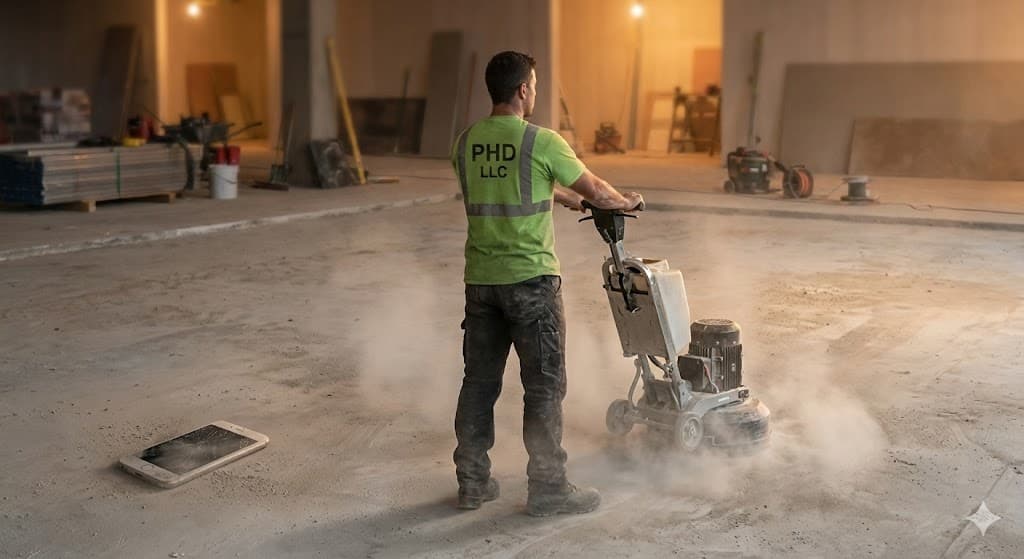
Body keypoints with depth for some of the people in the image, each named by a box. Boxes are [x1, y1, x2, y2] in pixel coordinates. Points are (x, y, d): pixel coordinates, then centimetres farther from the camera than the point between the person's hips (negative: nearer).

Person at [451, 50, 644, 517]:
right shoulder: (541, 142, -13)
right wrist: (626, 202, 21)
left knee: (479, 381, 13)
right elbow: (596, 191, -1)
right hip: (530, 280, -6)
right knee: (544, 387, 5)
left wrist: (568, 199, 34)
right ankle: (547, 487, 13)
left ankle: (473, 482, 22)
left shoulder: (466, 143, 6)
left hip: (480, 280, 6)